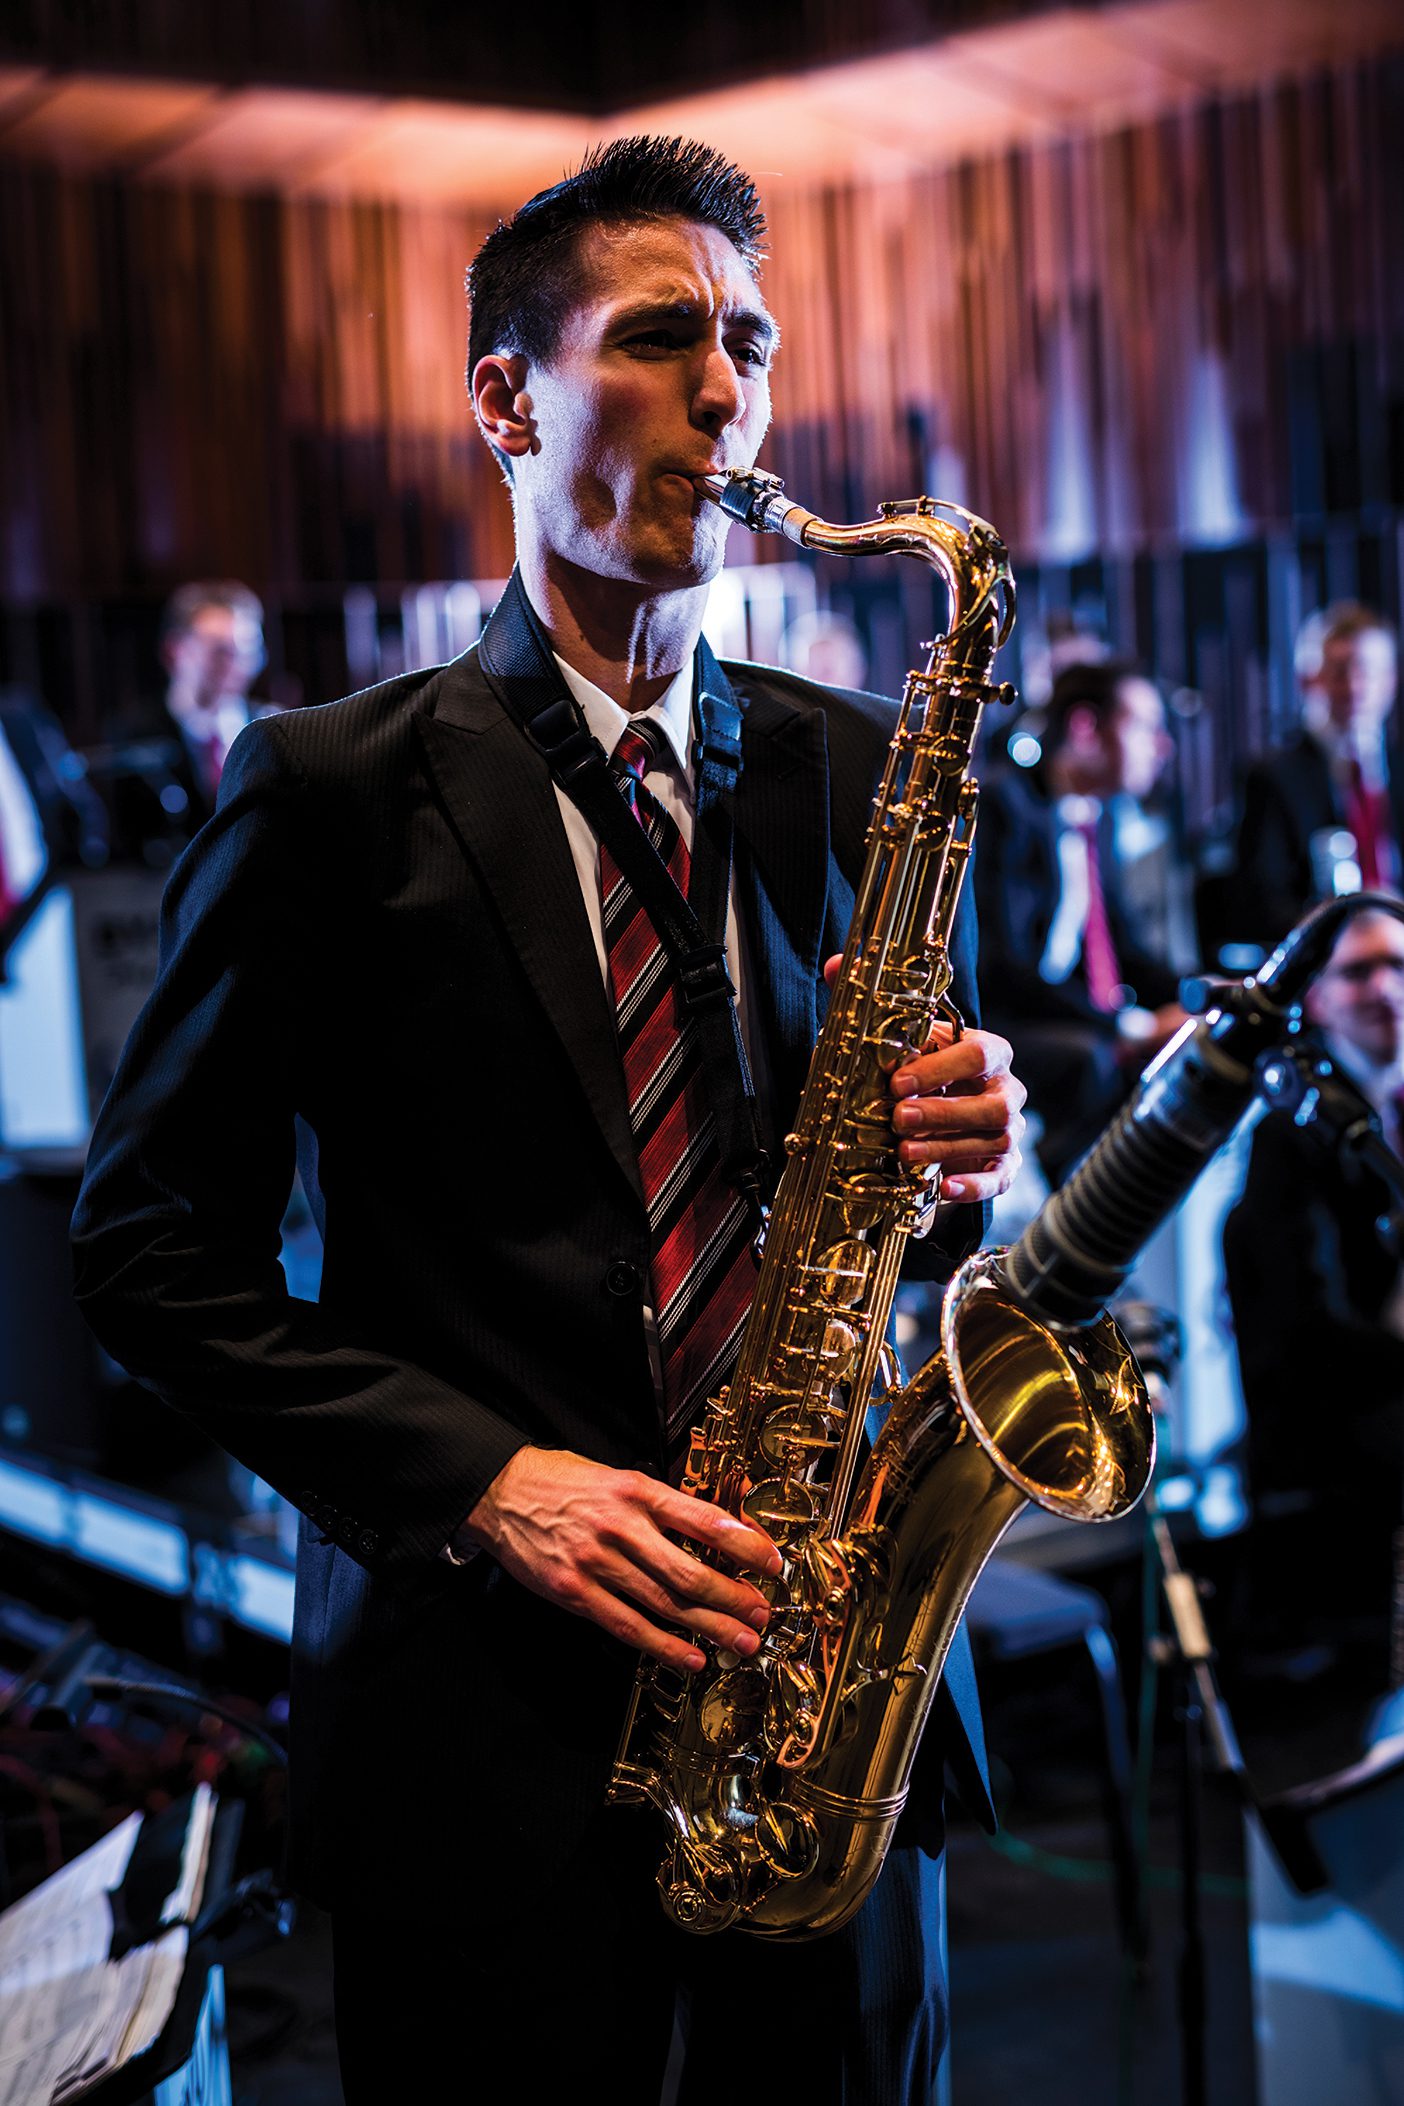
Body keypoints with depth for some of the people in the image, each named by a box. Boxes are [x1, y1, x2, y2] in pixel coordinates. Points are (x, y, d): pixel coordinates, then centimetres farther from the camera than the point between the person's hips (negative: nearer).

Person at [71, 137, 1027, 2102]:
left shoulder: (863, 770, 7)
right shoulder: (333, 787, -4)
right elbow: (153, 1243, -4)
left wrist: (967, 1154, -11)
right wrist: (481, 1482, -15)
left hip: (836, 1695, 4)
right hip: (484, 1712, -3)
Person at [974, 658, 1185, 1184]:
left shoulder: (1102, 816, 16)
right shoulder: (1005, 806, -12)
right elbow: (1000, 968, -20)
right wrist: (1130, 1027, -23)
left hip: (1096, 1031, 9)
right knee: (1097, 1064, -36)